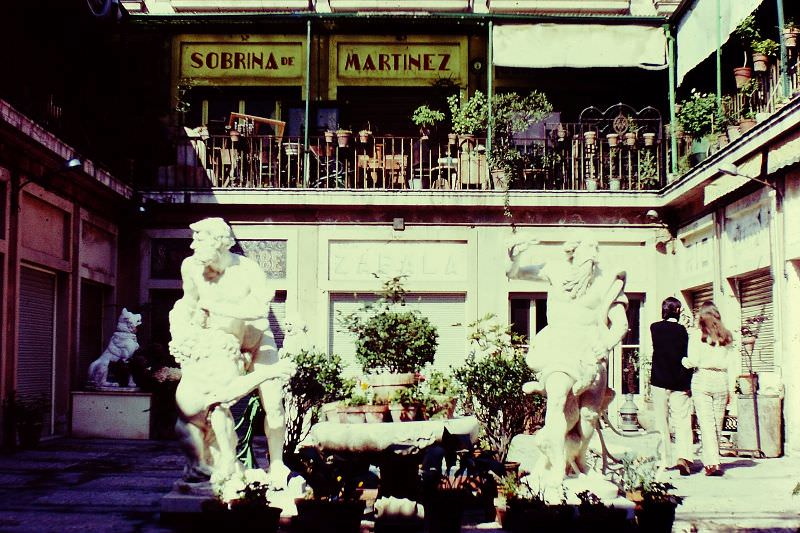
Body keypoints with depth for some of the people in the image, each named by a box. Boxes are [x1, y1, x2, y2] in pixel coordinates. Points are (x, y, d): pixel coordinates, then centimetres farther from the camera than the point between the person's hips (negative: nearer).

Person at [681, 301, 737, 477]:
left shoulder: (697, 335, -3)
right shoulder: (727, 336, 7)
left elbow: (693, 361, -9)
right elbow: (731, 365, 8)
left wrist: (685, 362, 13)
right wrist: (730, 389, 13)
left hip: (702, 380, -3)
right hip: (721, 382, 3)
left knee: (706, 423, -3)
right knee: (718, 423, 10)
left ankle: (712, 463, -10)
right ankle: (712, 459, 16)